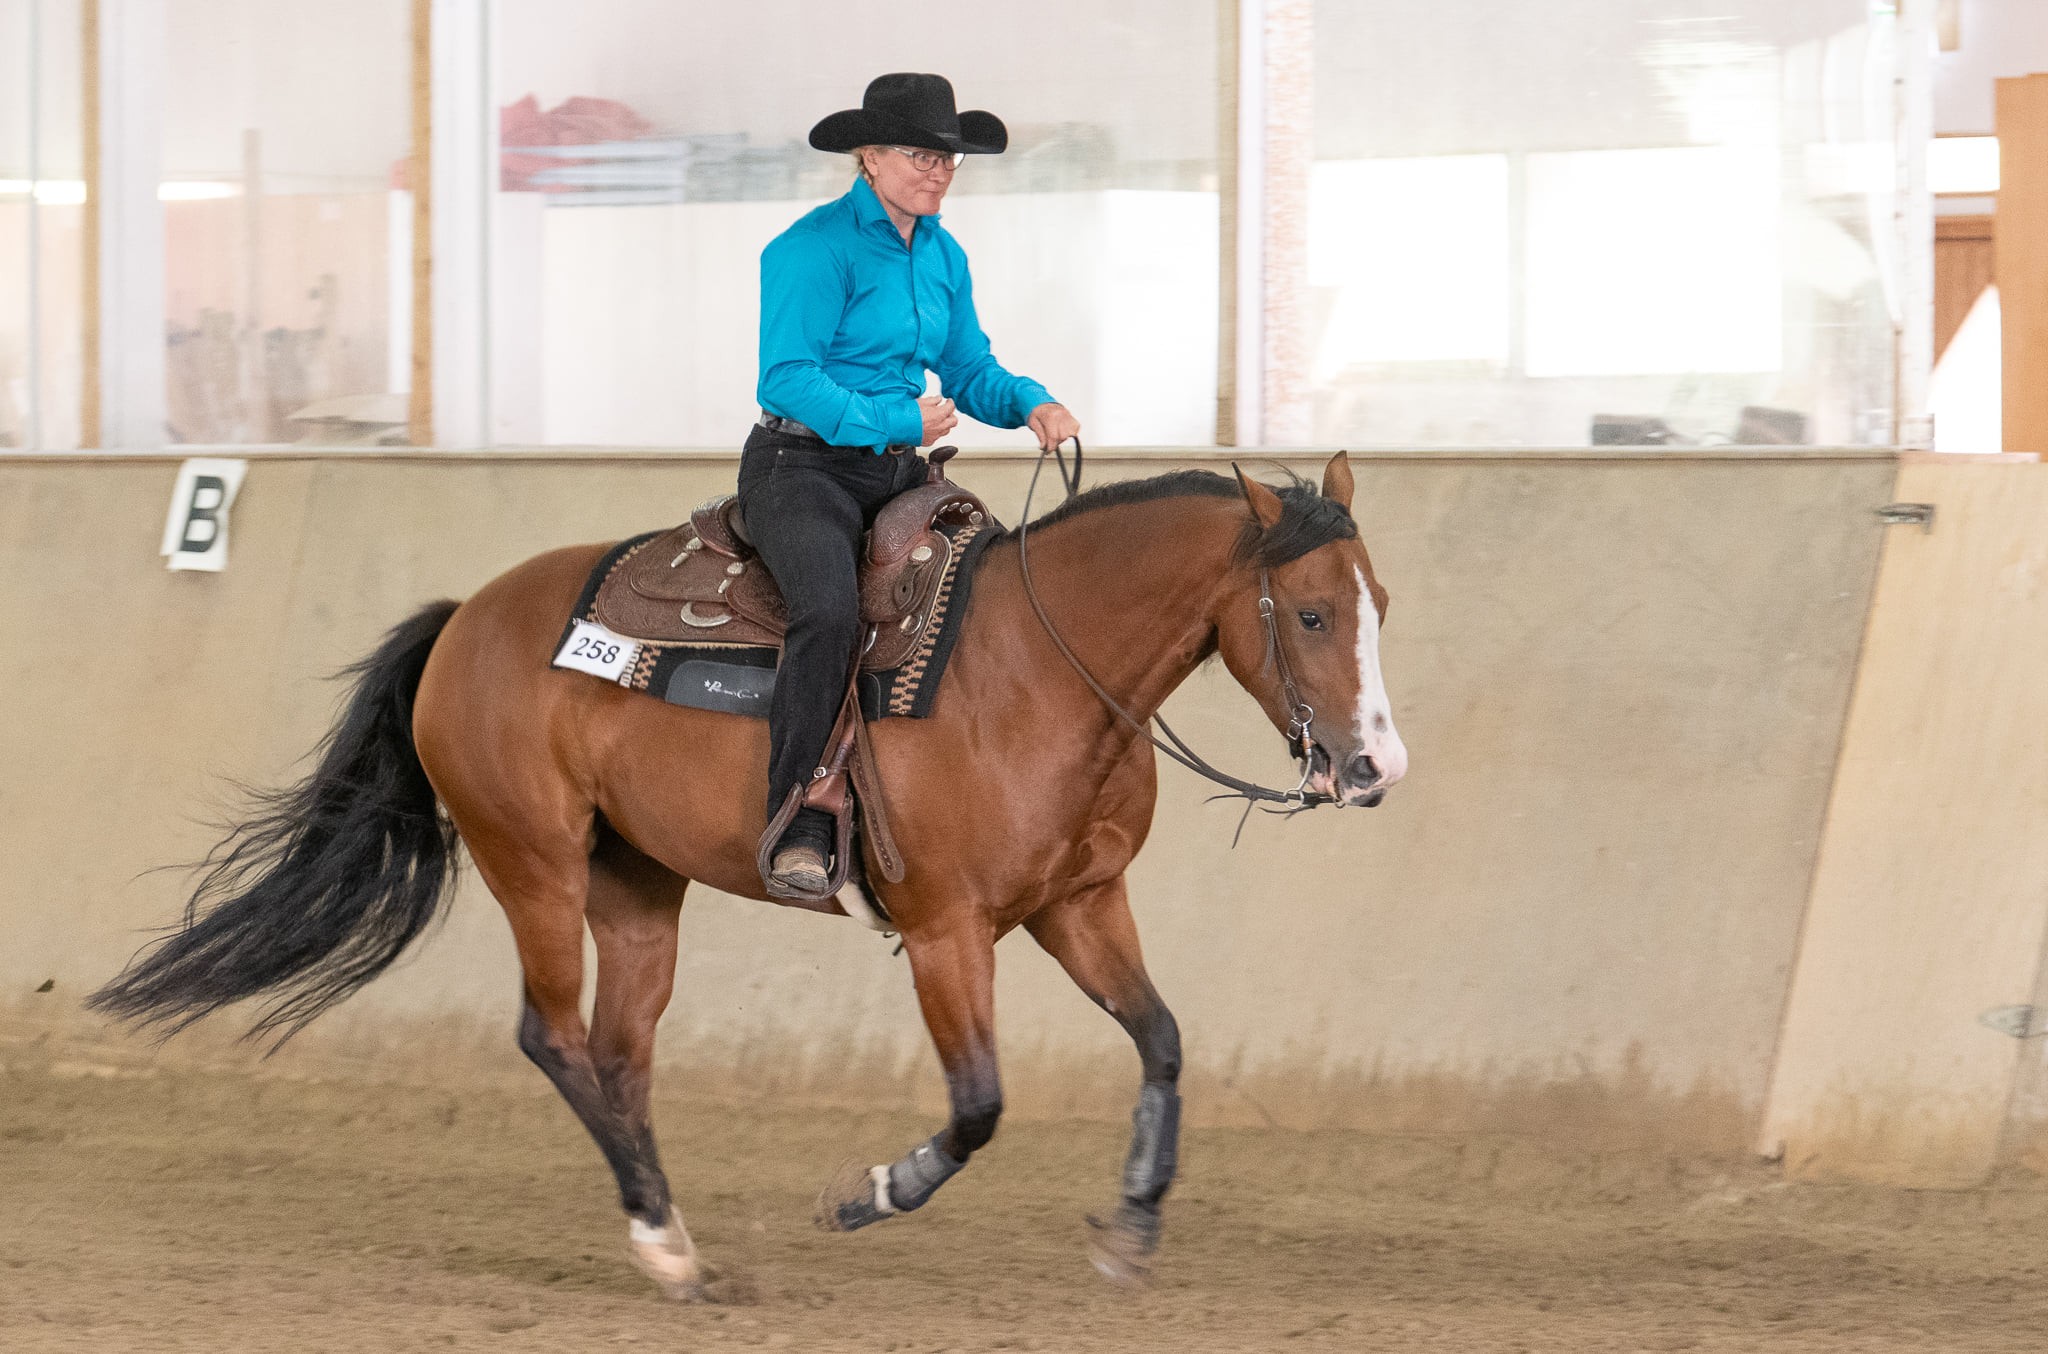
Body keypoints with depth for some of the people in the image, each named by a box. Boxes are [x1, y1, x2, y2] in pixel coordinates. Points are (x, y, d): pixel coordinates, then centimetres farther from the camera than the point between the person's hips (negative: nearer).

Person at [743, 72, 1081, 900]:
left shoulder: (943, 257, 13)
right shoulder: (815, 250, -12)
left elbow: (969, 371, 18)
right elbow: (789, 375, -17)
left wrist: (1030, 404, -3)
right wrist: (895, 420, -24)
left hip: (898, 472, 8)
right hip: (804, 465, -8)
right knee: (829, 611, -32)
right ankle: (798, 833, -28)